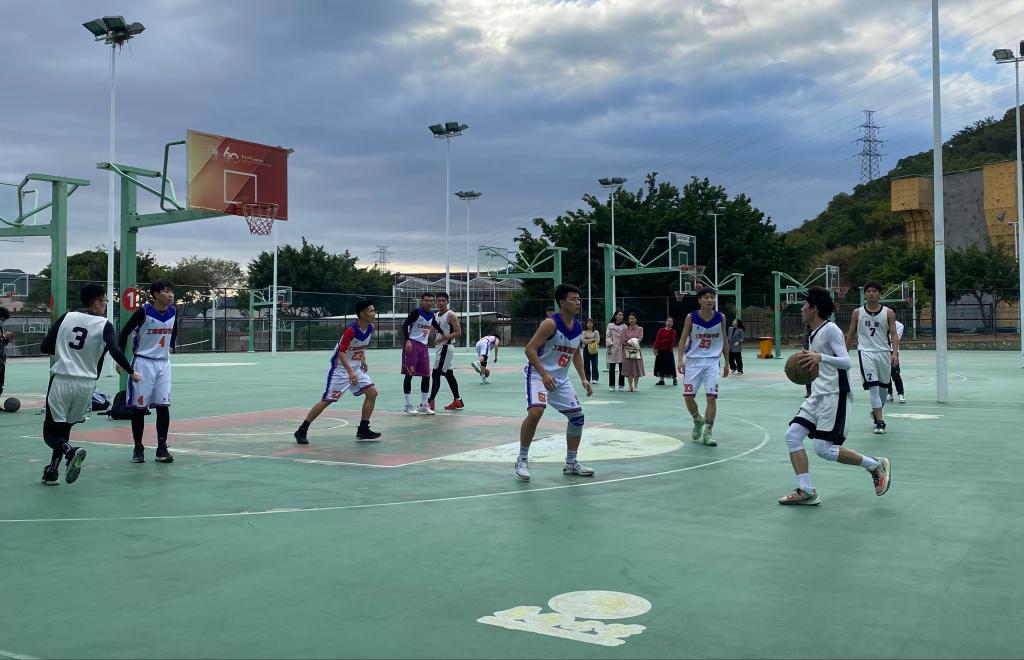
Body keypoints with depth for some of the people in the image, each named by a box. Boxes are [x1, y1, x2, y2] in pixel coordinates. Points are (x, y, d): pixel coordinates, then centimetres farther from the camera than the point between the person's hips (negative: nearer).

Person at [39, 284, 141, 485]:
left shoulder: (66, 317, 5)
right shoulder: (104, 325, -2)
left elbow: (44, 347, 5)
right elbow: (115, 352, -15)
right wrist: (132, 373, -3)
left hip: (61, 381, 0)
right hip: (85, 385, 0)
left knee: (50, 432, 5)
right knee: (64, 427, 21)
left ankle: (70, 451, -24)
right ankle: (52, 471, 19)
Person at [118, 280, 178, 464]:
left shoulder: (173, 312, 1)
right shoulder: (144, 311, -14)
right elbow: (125, 332, -8)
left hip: (163, 363, 4)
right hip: (143, 362, -4)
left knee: (163, 406, 0)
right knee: (139, 407, 3)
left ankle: (162, 448, 6)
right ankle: (138, 448, 14)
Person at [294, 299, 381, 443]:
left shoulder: (370, 328, -1)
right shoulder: (351, 330, -26)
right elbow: (341, 352, -29)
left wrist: (363, 360, 13)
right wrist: (350, 372, -38)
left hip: (355, 368, 7)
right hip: (340, 368, -7)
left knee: (372, 393, -3)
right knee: (327, 400, -5)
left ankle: (363, 430, 6)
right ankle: (302, 431, 6)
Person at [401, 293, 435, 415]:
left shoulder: (431, 315, 11)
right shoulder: (416, 312, -9)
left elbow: (435, 326, 28)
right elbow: (405, 325, -15)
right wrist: (407, 340, -26)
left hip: (424, 346, 7)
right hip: (412, 344, -7)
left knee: (426, 375, 5)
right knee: (409, 374, -5)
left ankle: (424, 406, 14)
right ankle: (408, 406, 0)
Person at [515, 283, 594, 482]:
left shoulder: (578, 326, 2)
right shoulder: (551, 324, -21)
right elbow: (530, 349, -23)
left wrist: (583, 378, 7)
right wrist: (544, 374, -32)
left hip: (560, 378, 8)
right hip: (539, 374, -8)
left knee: (577, 415, 7)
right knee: (535, 412, -28)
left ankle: (571, 463, 22)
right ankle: (522, 460, -9)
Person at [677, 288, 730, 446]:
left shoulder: (720, 318, -2)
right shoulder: (691, 317, -6)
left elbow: (724, 341, 8)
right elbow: (683, 339, -2)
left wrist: (727, 363, 9)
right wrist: (680, 359, -14)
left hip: (712, 361, 0)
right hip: (693, 360, 0)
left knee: (711, 397, -7)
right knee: (688, 396, -1)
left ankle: (708, 432, 3)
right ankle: (698, 420, 28)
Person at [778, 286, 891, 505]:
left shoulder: (830, 329, -12)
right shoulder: (814, 333, 17)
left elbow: (846, 362, -22)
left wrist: (820, 357, -36)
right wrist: (807, 362, 13)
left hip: (835, 395, -9)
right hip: (818, 395, 9)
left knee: (824, 449, -11)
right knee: (792, 435, -3)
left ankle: (876, 465, 8)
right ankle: (806, 491, 1)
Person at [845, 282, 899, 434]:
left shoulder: (888, 313, 3)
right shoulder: (857, 313, 5)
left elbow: (893, 335, -3)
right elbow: (851, 335, 12)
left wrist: (895, 353, -17)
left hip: (884, 352, 1)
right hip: (866, 352, -1)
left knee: (883, 386, 11)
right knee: (872, 386, -12)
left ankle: (876, 412, 37)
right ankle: (880, 421, -11)